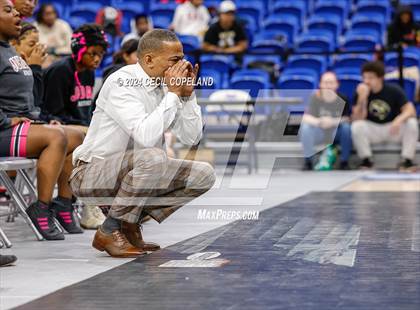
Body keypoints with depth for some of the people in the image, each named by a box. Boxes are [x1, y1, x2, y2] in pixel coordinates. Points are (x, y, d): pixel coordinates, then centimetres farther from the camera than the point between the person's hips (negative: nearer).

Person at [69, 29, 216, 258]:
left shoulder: (163, 85, 2)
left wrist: (188, 93, -9)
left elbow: (191, 138, 1)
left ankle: (131, 221, 4)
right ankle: (110, 231, -18)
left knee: (203, 174, -3)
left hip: (132, 170, 8)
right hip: (93, 174, -8)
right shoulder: (121, 83, -20)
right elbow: (147, 136, -34)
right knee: (152, 157, -35)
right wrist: (173, 93, -25)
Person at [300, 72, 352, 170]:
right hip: (319, 133, 0)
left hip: (336, 132, 0)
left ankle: (344, 161, -13)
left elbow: (347, 119, -16)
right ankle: (308, 161, -12)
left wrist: (333, 121, -34)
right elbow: (305, 118, -23)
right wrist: (318, 122, -43)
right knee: (305, 127, -27)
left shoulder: (342, 99, -14)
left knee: (346, 127, -28)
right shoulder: (316, 98, -16)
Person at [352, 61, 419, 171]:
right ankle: (366, 160, -13)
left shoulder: (394, 90, -11)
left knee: (411, 123, -28)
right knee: (357, 126, -30)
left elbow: (410, 111, -17)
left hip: (393, 128, 0)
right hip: (372, 130, 0)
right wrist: (362, 98, -33)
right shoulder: (360, 92, -10)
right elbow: (357, 119, -19)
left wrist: (399, 120, -39)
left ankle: (407, 160, -17)